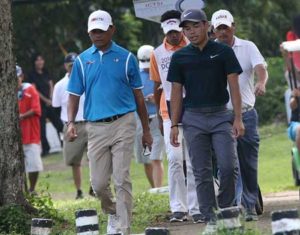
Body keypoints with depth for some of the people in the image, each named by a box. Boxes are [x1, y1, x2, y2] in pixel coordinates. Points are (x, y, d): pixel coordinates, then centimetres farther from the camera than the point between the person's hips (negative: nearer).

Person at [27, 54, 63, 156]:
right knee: (42, 127, -3)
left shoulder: (46, 73, 12)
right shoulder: (32, 75, -3)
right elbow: (35, 90, -7)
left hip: (50, 102, 4)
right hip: (40, 104, -4)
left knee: (59, 124, 2)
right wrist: (46, 100, -11)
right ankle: (45, 149, 1)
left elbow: (51, 86, 9)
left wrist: (51, 99, -6)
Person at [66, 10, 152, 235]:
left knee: (122, 179, -8)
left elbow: (138, 95, 10)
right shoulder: (82, 61, 9)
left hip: (123, 123, -2)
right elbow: (74, 95, 10)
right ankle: (112, 213, 31)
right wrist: (71, 122, -7)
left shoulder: (126, 58, 5)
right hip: (96, 127, 2)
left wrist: (146, 129, 10)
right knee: (98, 182, 3)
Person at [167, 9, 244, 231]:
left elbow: (234, 86, 0)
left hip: (221, 115, -1)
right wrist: (174, 125, 3)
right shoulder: (180, 57, 7)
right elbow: (176, 92, 9)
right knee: (202, 172, 0)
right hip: (194, 118, 2)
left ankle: (226, 209, 8)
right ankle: (211, 219, 4)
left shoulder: (223, 52, 2)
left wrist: (238, 118, -9)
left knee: (229, 166, -12)